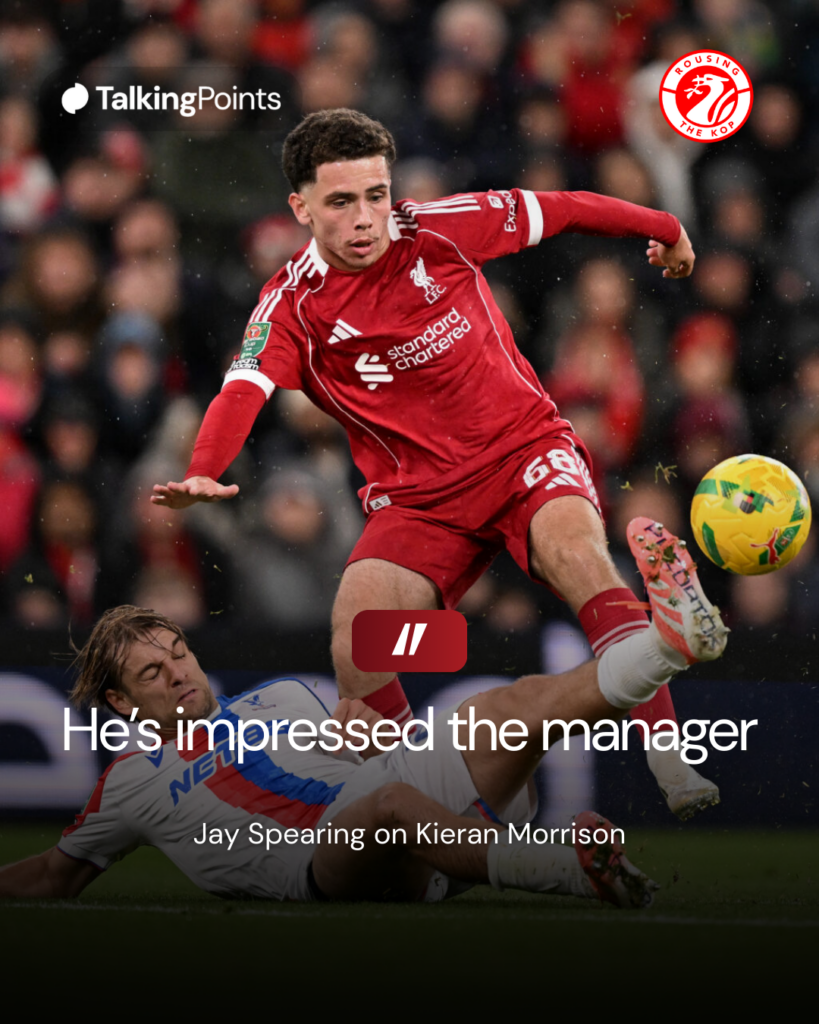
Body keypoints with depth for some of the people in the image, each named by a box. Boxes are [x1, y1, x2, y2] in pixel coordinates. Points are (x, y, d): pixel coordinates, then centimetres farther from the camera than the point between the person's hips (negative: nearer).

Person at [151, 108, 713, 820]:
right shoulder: (293, 306, -7)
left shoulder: (440, 229, -6)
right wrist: (202, 474, -42)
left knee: (574, 549, -33)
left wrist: (662, 228, 22)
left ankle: (671, 760, -35)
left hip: (526, 448, -1)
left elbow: (559, 210, 8)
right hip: (417, 498, 1)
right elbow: (243, 391, -22)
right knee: (355, 652, -21)